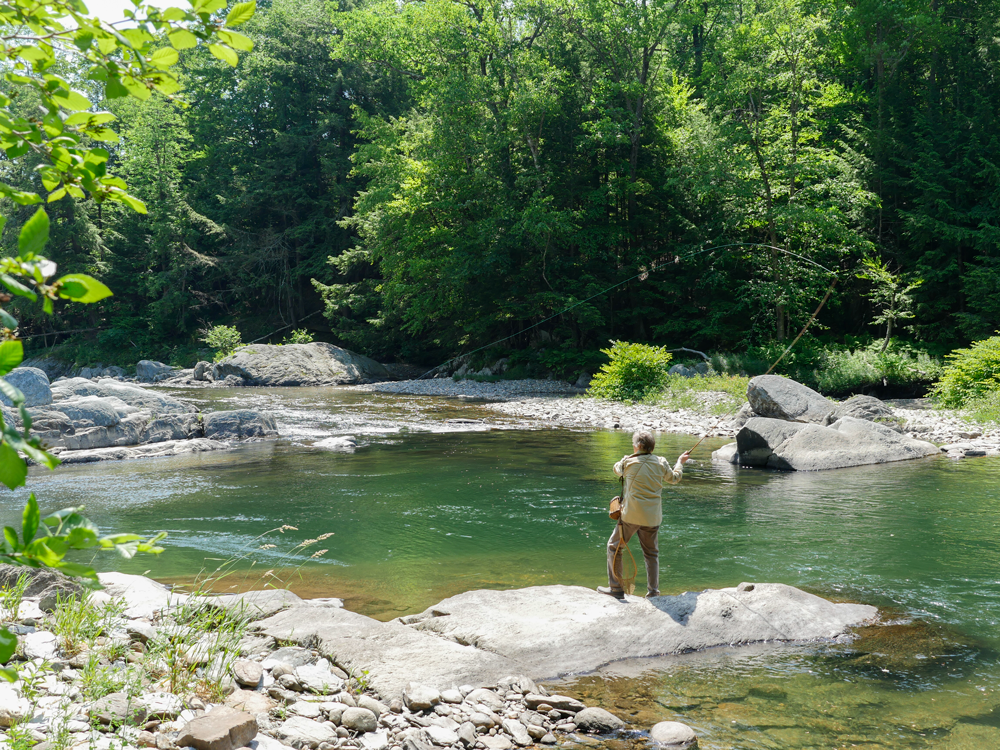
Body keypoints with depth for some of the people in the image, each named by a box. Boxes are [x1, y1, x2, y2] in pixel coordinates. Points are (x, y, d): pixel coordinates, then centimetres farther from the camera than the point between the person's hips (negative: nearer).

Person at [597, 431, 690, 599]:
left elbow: (617, 469, 17)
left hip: (631, 515, -4)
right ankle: (653, 591, 15)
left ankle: (615, 589, 9)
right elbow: (674, 478, 20)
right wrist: (680, 462, 38)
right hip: (653, 517, 4)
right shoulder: (661, 463, 2)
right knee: (651, 552, 16)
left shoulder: (628, 462, -6)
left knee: (614, 546, 10)